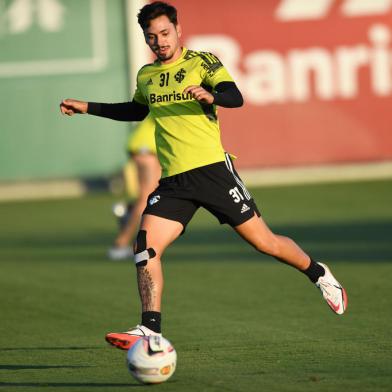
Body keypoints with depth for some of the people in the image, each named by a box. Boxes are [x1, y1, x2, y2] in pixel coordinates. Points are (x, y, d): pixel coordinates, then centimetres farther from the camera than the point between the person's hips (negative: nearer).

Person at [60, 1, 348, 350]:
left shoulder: (202, 62, 0)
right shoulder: (146, 75, 16)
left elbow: (235, 97, -14)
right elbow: (137, 110, 37)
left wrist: (210, 96, -36)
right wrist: (88, 108, 33)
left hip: (212, 168, -5)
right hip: (173, 180, 5)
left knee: (264, 242, -1)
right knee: (146, 246, -14)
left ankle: (320, 275, 24)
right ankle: (150, 329, -14)